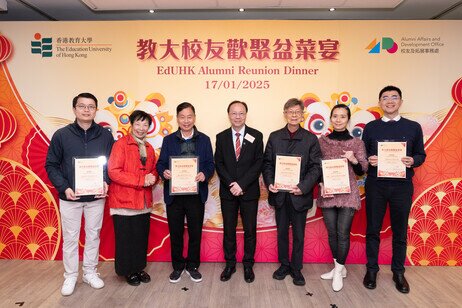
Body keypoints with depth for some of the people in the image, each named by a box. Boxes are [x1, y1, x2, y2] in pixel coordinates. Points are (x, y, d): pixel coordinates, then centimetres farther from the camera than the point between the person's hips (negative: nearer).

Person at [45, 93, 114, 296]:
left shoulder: (105, 135, -1)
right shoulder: (61, 135, -4)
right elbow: (51, 165, -1)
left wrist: (107, 182, -12)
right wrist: (63, 187, -13)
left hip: (96, 197, 1)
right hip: (70, 197, -1)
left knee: (93, 236, 13)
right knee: (70, 238, 10)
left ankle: (90, 272, 30)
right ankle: (70, 276, 27)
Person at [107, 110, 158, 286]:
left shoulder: (149, 148, 13)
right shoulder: (121, 144, -7)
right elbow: (113, 171, -16)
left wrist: (152, 179, -6)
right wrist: (141, 180, -18)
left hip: (144, 202, 6)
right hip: (123, 201, -5)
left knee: (141, 238, 12)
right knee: (125, 239, 6)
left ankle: (139, 268, 31)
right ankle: (128, 271, 25)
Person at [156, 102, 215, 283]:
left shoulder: (204, 140, 6)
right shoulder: (168, 140, 7)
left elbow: (210, 164, 2)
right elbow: (161, 163, 3)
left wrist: (205, 174, -19)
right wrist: (164, 172, -19)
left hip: (196, 194, 0)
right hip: (174, 194, 1)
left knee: (195, 232, 9)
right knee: (175, 232, 10)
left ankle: (192, 266, 28)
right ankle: (177, 266, 29)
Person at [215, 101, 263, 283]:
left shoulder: (256, 136, -2)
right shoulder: (221, 137, 5)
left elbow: (258, 163, -7)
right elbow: (218, 164, 0)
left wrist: (242, 184, -15)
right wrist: (231, 184, -13)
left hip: (249, 191, -1)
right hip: (227, 192, 2)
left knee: (250, 230, 8)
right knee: (228, 230, 11)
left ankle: (248, 265, 25)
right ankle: (230, 264, 26)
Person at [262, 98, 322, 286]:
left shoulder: (310, 139, -1)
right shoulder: (274, 137, 4)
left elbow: (315, 167, -5)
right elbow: (267, 163, 5)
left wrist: (303, 187, -17)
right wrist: (269, 182, -11)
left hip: (299, 194, -1)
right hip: (279, 194, 2)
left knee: (299, 234, 10)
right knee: (281, 232, 14)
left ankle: (296, 269, 26)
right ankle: (284, 265, 31)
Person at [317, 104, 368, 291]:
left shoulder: (357, 143, 2)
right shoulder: (322, 141, 5)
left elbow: (362, 171, 2)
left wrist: (354, 160, -17)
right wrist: (321, 185, -9)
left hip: (348, 194, -2)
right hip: (327, 193, 2)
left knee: (343, 233, 0)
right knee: (332, 233, 10)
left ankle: (339, 271, 18)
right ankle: (339, 268, 29)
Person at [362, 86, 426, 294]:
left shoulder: (413, 127, 4)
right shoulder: (371, 127, 4)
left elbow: (421, 155, 8)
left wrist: (412, 161, -14)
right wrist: (369, 160, -14)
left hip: (402, 185, 0)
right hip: (375, 185, 0)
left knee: (400, 231, 10)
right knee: (373, 230, 8)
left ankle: (398, 272, 27)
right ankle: (371, 269, 24)